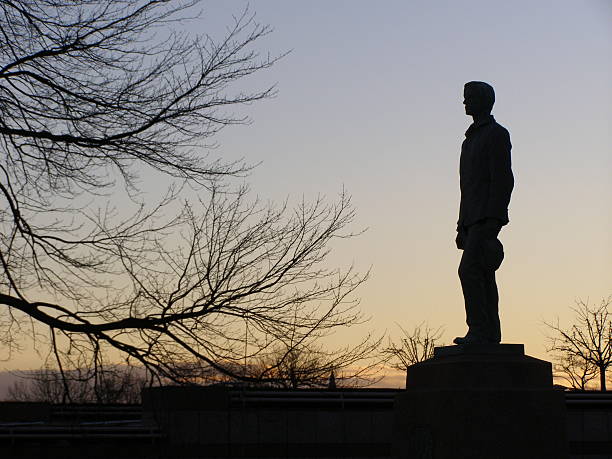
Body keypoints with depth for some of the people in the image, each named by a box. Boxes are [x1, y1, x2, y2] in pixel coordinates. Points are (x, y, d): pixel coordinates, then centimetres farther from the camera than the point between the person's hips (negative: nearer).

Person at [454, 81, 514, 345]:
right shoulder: (471, 139, 24)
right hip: (473, 220, 9)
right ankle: (490, 335, 4)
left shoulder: (496, 134, -4)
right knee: (483, 277, 5)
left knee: (470, 270, -18)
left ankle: (479, 330, -21)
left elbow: (503, 179, -13)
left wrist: (492, 220, -22)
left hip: (487, 217, -9)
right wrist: (462, 227, 20)